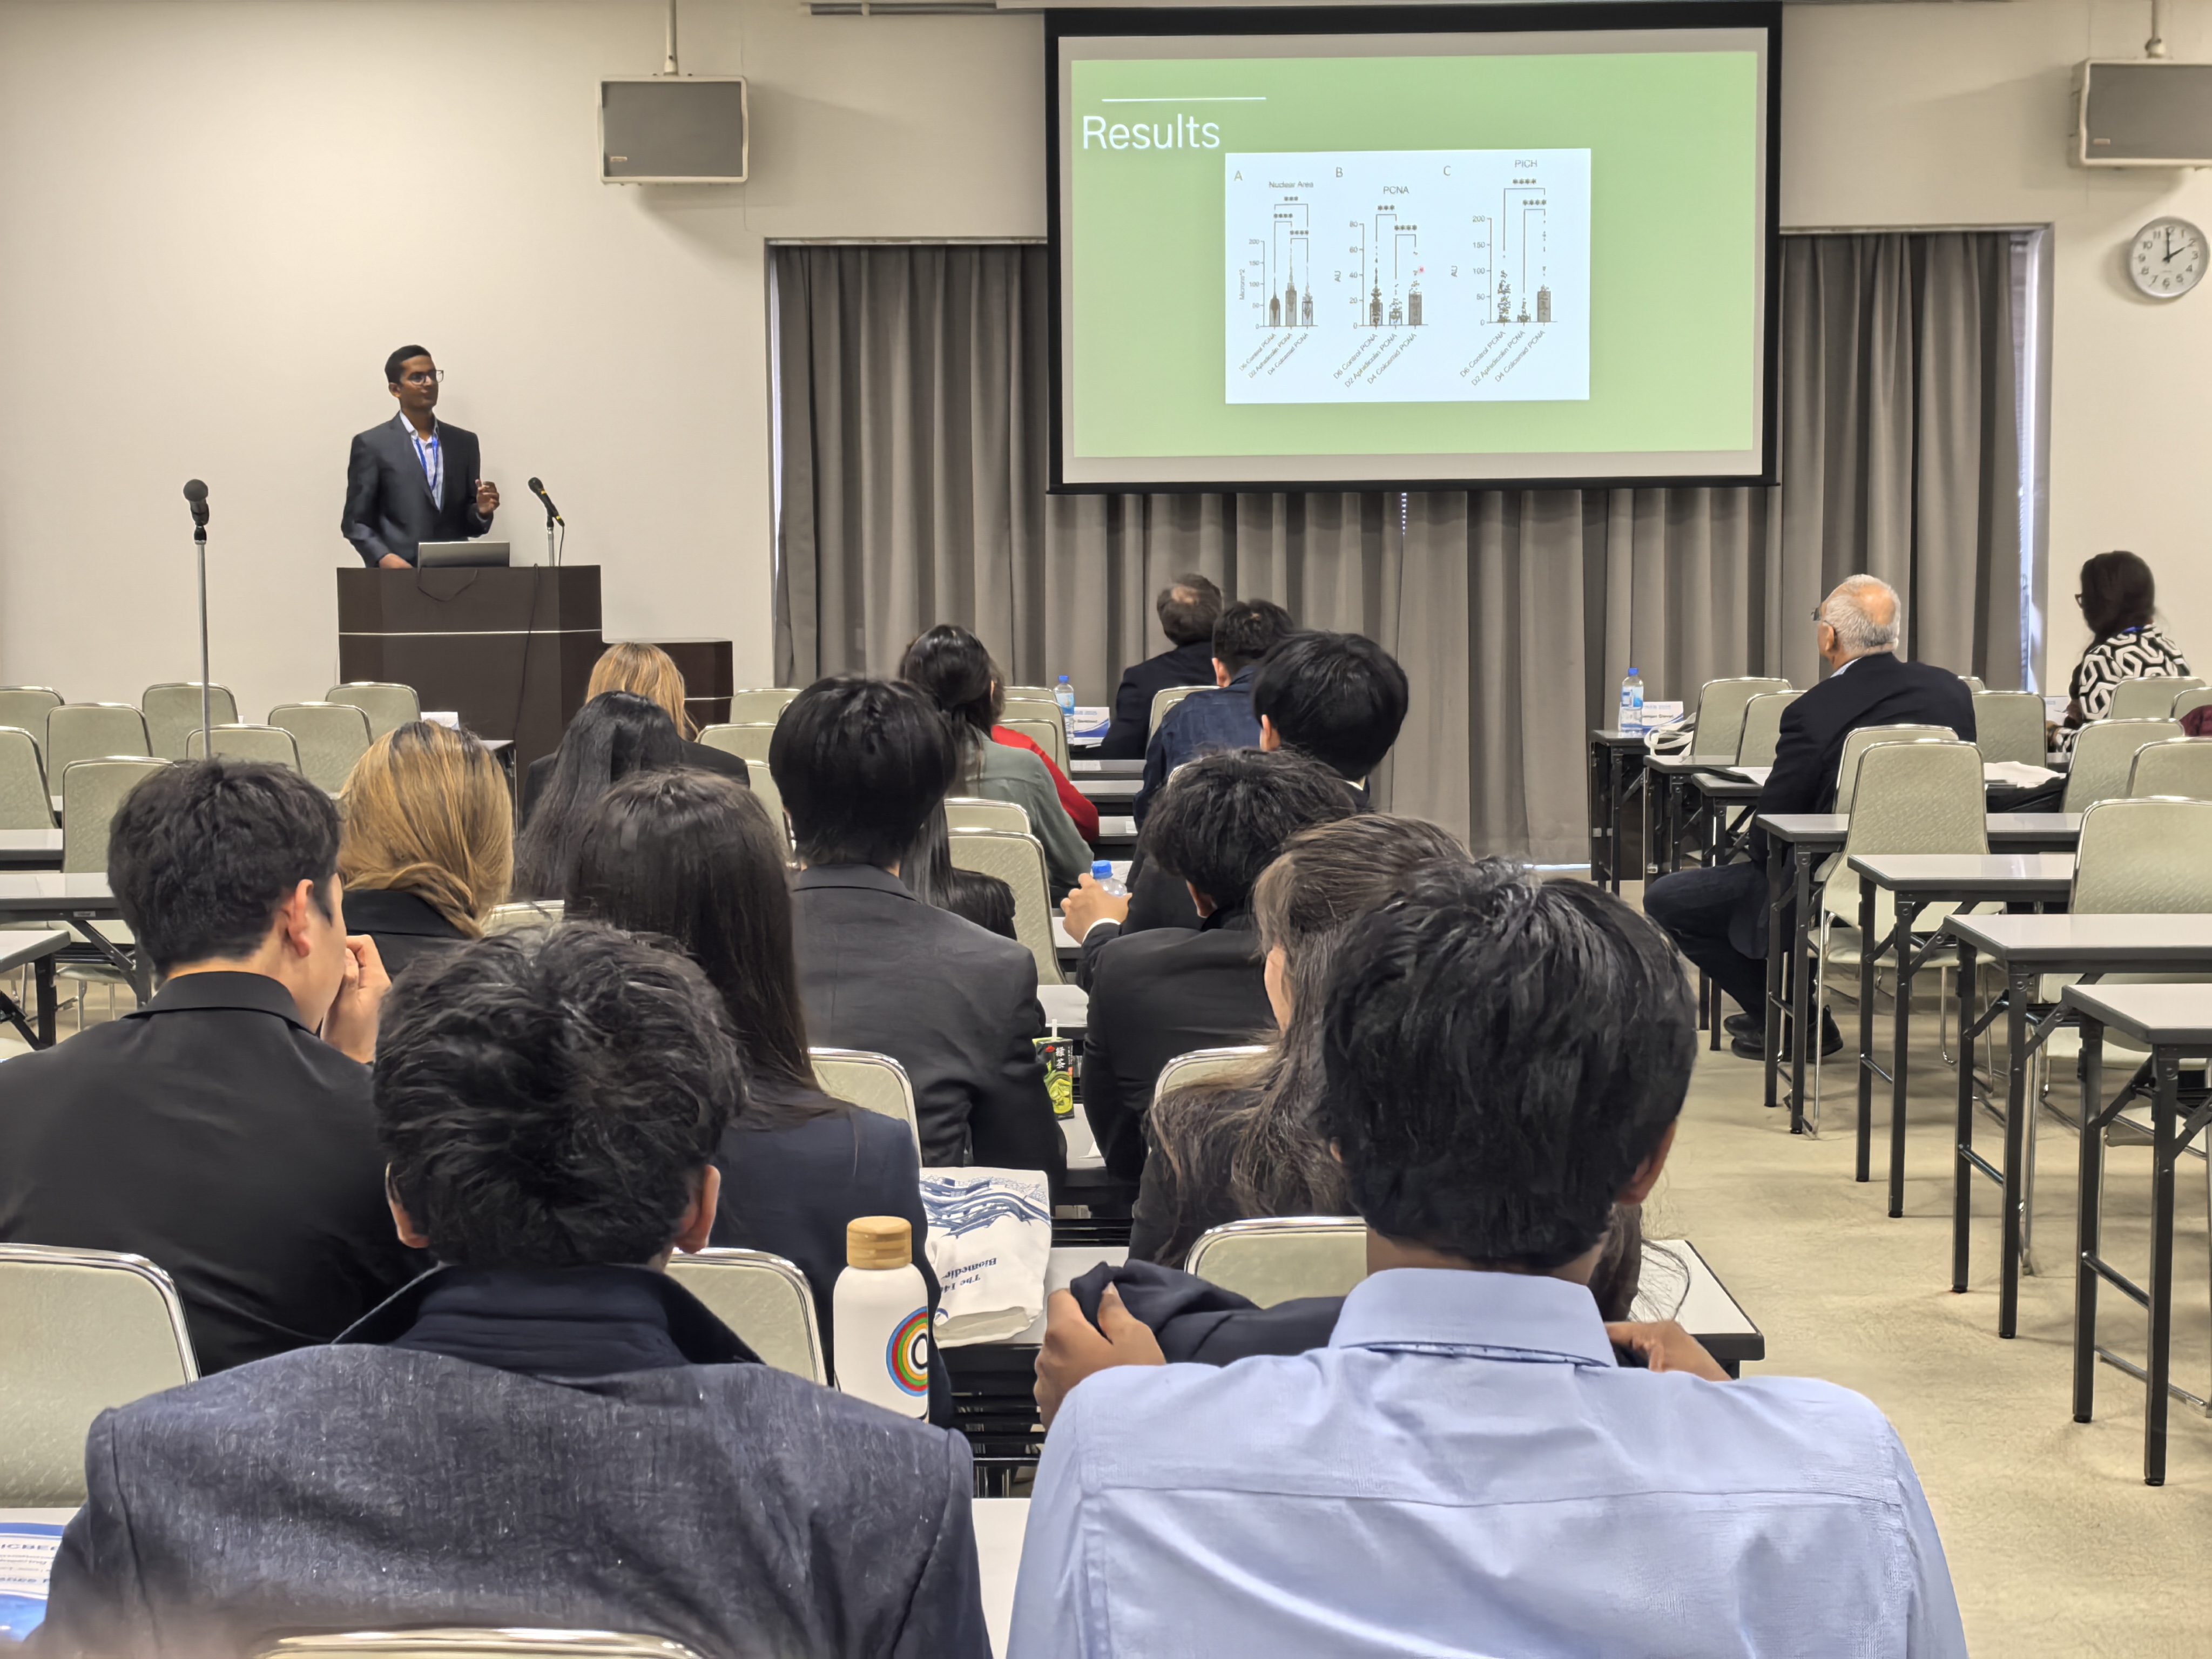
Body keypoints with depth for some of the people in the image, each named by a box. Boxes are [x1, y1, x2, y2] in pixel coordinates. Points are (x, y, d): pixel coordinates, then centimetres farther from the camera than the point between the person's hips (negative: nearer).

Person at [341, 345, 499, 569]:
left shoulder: (465, 442, 15)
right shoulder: (372, 444, 5)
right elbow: (356, 521, 3)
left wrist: (481, 512, -4)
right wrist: (383, 558, -13)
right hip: (397, 576, -3)